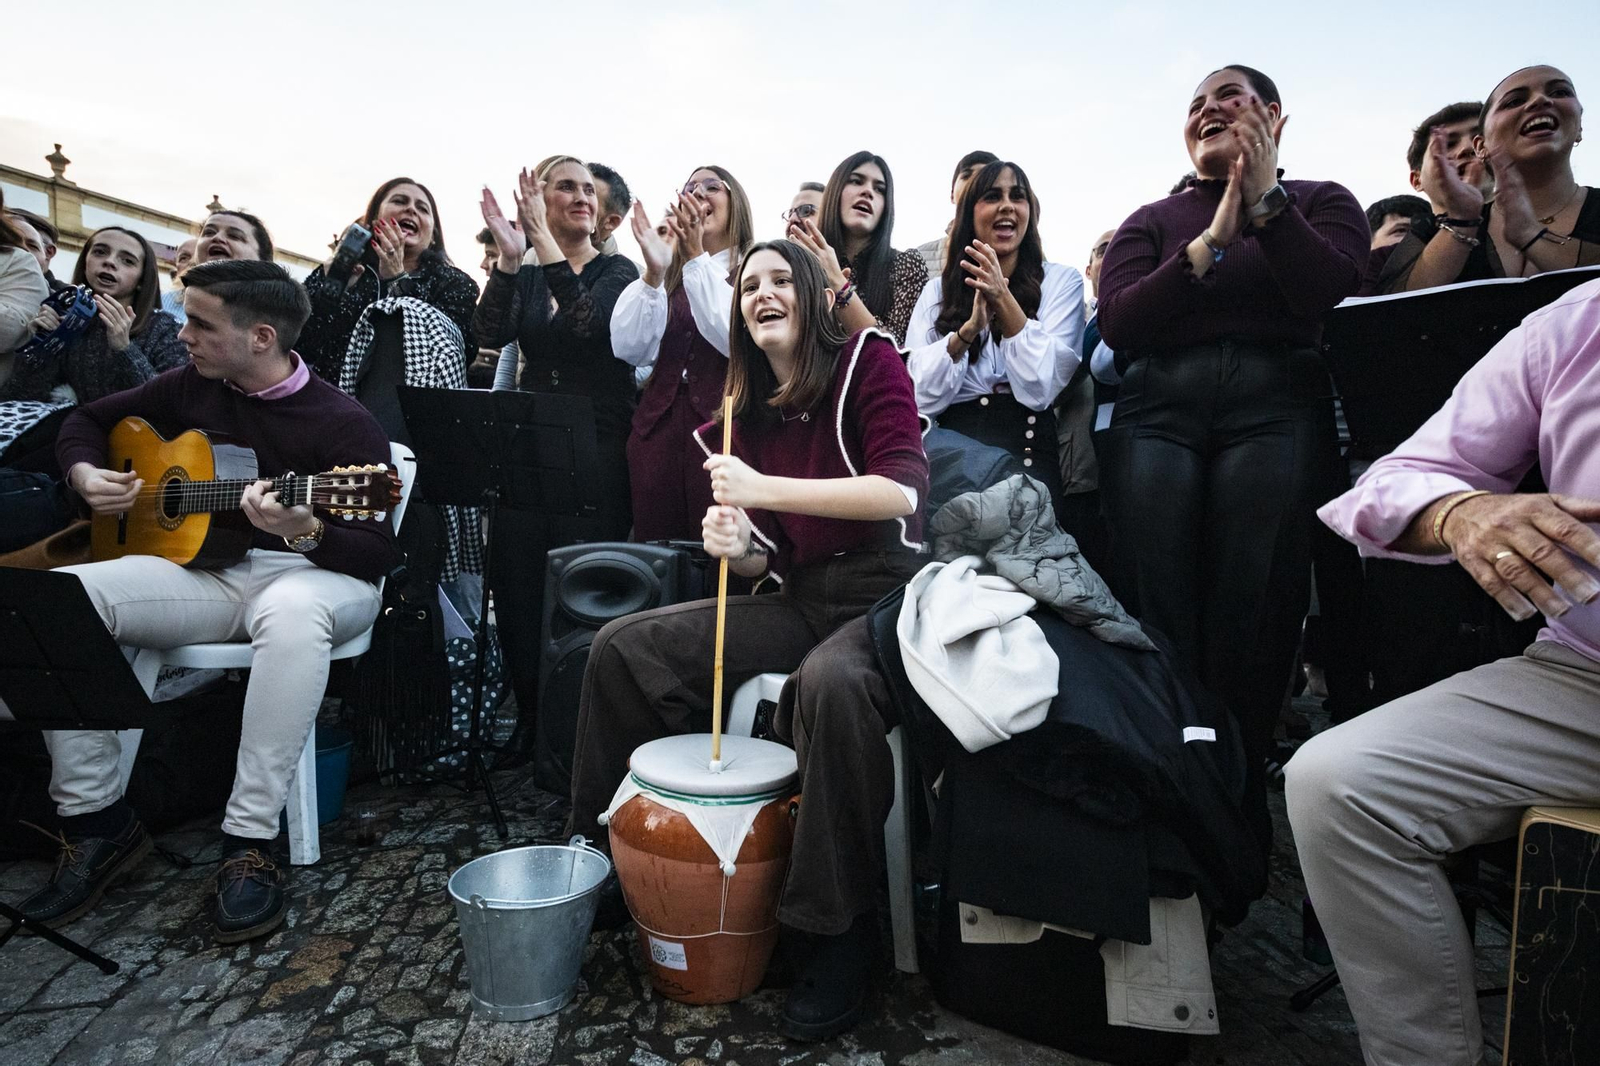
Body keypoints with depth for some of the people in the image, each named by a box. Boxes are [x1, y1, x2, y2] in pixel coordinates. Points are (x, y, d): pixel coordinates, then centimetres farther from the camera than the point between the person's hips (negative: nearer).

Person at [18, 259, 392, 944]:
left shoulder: (343, 424, -10)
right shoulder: (191, 388, 9)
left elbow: (375, 554, -14)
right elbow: (89, 418, 27)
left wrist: (306, 532, -35)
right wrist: (86, 475, 5)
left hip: (308, 573, -5)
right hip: (203, 568, 6)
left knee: (291, 611, -42)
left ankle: (249, 841, -32)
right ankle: (96, 819, -9)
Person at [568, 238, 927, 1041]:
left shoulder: (868, 359, -4)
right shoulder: (746, 413, 12)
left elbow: (902, 490, -20)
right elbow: (766, 560, 13)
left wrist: (763, 488, -24)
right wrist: (733, 545, -11)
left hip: (886, 592, -6)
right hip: (800, 597, 6)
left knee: (828, 683, -39)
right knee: (623, 647, -4)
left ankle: (843, 930, -19)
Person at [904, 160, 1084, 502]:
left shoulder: (1062, 281, 7)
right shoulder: (938, 289, 11)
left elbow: (1041, 389, -7)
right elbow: (921, 398, -2)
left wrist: (1003, 298, -12)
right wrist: (969, 328, -13)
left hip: (1029, 451, 0)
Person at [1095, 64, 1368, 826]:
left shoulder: (1321, 202, 22)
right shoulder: (1151, 221, 25)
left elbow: (1336, 300, 0)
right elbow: (1118, 325, 6)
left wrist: (1266, 201, 0)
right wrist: (1212, 240, -1)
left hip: (1277, 403, -1)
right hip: (1157, 411, 1)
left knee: (1253, 605, -18)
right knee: (1157, 606, -15)